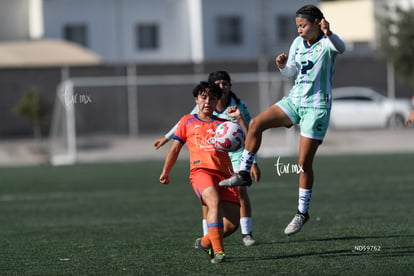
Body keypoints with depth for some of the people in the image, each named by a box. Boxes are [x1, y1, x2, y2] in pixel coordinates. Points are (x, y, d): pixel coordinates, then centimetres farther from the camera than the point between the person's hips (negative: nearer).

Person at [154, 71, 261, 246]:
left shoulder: (238, 106, -21)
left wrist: (253, 163, -19)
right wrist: (166, 137, 13)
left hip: (236, 150, -2)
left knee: (241, 190, -16)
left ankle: (247, 234, -7)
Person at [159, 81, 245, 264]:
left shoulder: (223, 124, 22)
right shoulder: (188, 122, 21)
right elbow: (175, 148, 27)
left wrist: (239, 119, 2)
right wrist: (166, 172, 27)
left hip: (224, 173, 3)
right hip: (201, 171, -3)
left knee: (232, 223, -12)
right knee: (215, 202, -35)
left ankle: (205, 242, 16)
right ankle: (218, 252, -37)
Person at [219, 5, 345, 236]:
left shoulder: (326, 43, -13)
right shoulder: (298, 43, 7)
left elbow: (340, 48, -38)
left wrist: (329, 34, -60)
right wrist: (282, 65, -5)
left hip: (317, 107, -6)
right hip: (295, 101, 6)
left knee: (304, 163, -6)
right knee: (256, 124, -13)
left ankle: (303, 213, 8)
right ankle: (244, 174, -2)